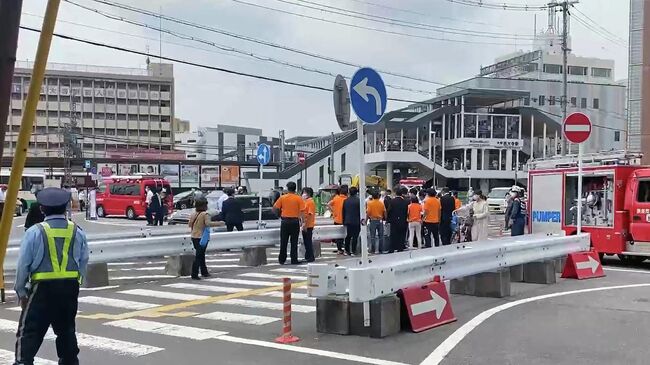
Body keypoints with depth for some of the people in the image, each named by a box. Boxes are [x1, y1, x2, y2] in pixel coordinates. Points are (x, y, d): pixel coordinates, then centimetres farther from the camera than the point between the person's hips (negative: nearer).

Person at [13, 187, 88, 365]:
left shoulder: (35, 232, -7)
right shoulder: (77, 232, 4)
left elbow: (23, 264, -5)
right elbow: (83, 263, 7)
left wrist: (21, 291, 6)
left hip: (42, 288, -4)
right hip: (70, 288, 4)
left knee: (29, 332, 1)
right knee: (66, 330, 16)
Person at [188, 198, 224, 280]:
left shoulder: (193, 214, 7)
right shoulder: (205, 214, -15)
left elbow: (189, 224, 15)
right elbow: (208, 223, -28)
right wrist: (219, 223, -21)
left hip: (193, 236, 8)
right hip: (201, 237, -8)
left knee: (201, 255, 20)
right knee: (199, 256, -4)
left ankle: (204, 272, 30)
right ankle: (194, 275, -6)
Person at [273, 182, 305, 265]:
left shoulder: (282, 198, -1)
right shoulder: (298, 198, -5)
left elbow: (275, 208, -1)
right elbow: (302, 211, -9)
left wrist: (279, 214, 16)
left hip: (285, 221, 1)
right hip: (295, 222, -1)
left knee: (283, 242, 9)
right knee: (294, 242, 5)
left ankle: (282, 259, 14)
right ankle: (294, 260, 6)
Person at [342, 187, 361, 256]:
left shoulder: (345, 201, 5)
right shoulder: (358, 201, -12)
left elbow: (343, 212, 11)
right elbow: (360, 212, -10)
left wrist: (344, 221, 19)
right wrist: (360, 220, -1)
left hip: (348, 221, 5)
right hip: (356, 222, -5)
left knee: (348, 236, 14)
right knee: (355, 236, 0)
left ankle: (347, 250, 16)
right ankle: (353, 251, 1)